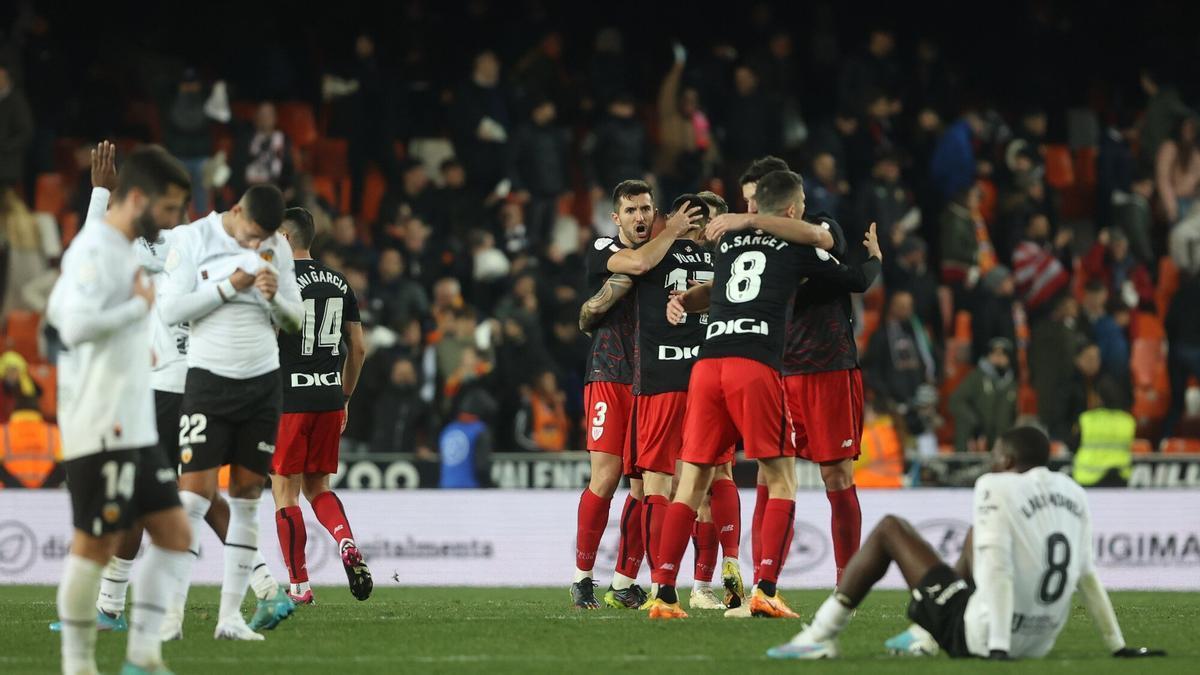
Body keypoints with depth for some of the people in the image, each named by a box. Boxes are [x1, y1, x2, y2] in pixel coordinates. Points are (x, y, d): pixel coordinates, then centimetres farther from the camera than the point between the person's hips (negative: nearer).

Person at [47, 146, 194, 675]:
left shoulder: (124, 250, 17)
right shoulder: (95, 250, -14)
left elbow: (58, 308, 27)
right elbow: (76, 323, -26)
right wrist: (141, 305, -16)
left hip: (134, 428, 10)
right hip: (101, 428, -10)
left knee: (175, 534, 6)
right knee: (96, 545, -3)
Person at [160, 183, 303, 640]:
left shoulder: (278, 248, 5)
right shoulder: (194, 239, -7)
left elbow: (295, 321, 10)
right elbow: (170, 310, -12)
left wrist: (276, 296, -11)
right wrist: (228, 287, -18)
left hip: (263, 384, 4)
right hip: (209, 380, -4)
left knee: (247, 498, 3)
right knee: (195, 493, -11)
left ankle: (230, 616, 6)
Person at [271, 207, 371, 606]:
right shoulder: (338, 283, 10)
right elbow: (358, 348, 13)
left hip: (289, 400, -6)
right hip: (329, 398, 6)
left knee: (285, 494, 3)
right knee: (317, 487, 17)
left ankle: (299, 586, 3)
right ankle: (347, 543, -9)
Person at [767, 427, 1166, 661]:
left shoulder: (998, 489, -13)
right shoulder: (1073, 495, 7)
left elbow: (997, 570, -21)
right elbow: (1087, 576, 10)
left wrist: (998, 649, -27)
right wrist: (1118, 647, 15)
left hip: (979, 636, -7)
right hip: (1039, 643, 7)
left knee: (889, 529, 9)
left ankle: (822, 636, 12)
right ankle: (925, 638, 39)